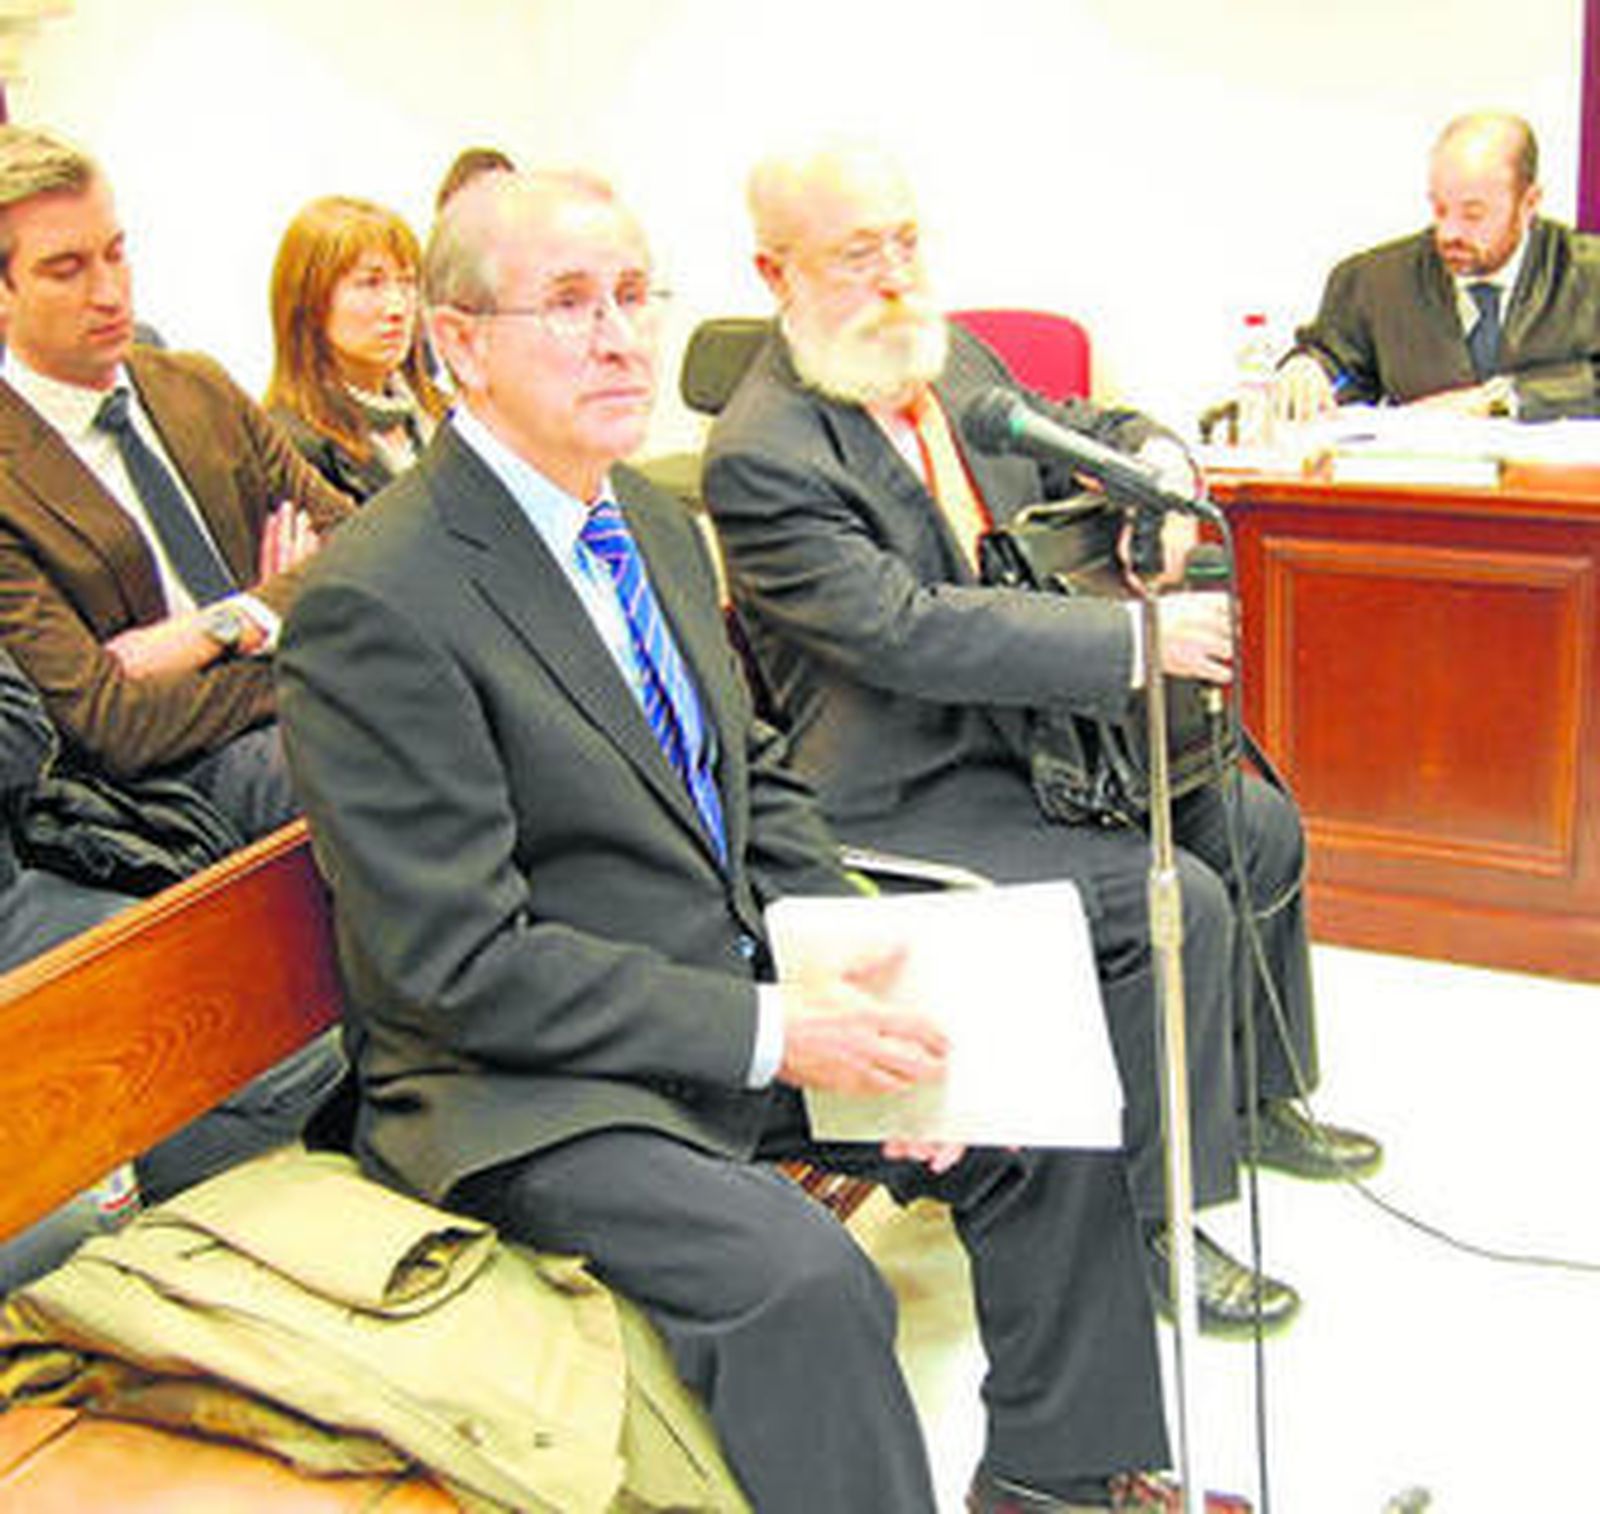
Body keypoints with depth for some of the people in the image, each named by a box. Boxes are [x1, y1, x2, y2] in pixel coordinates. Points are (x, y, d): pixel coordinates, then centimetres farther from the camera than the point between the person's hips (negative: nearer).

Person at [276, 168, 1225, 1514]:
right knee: (804, 1280, -30)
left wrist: (858, 988, -3)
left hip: (747, 998, 8)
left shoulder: (655, 521, 7)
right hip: (531, 1078, -8)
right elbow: (462, 963, -20)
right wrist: (769, 1034, -21)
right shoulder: (375, 605, -19)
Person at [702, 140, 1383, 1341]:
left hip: (1027, 732, 9)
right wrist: (1137, 639, -30)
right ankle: (1156, 1221, -3)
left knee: (1262, 827, 11)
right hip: (904, 793, -9)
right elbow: (907, 633, -29)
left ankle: (1257, 1097, 32)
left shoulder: (951, 357, 5)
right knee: (1173, 903, -21)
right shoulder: (763, 458, -21)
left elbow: (1081, 431, 20)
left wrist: (1154, 459, -6)